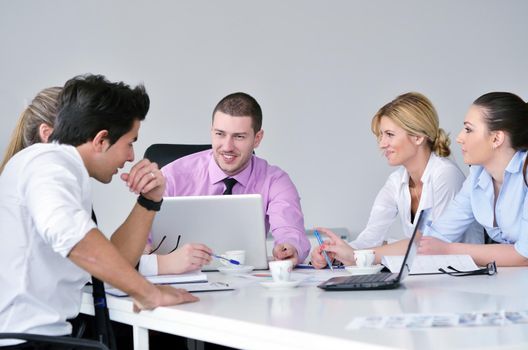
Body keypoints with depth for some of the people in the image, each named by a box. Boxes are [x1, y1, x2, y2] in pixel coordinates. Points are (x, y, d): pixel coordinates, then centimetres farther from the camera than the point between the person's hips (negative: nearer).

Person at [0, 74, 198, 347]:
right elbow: (69, 234, -31)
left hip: (47, 333, 9)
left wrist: (149, 201, 8)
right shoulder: (48, 162, -11)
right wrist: (149, 293, -23)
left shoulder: (61, 167, 18)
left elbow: (112, 261, 20)